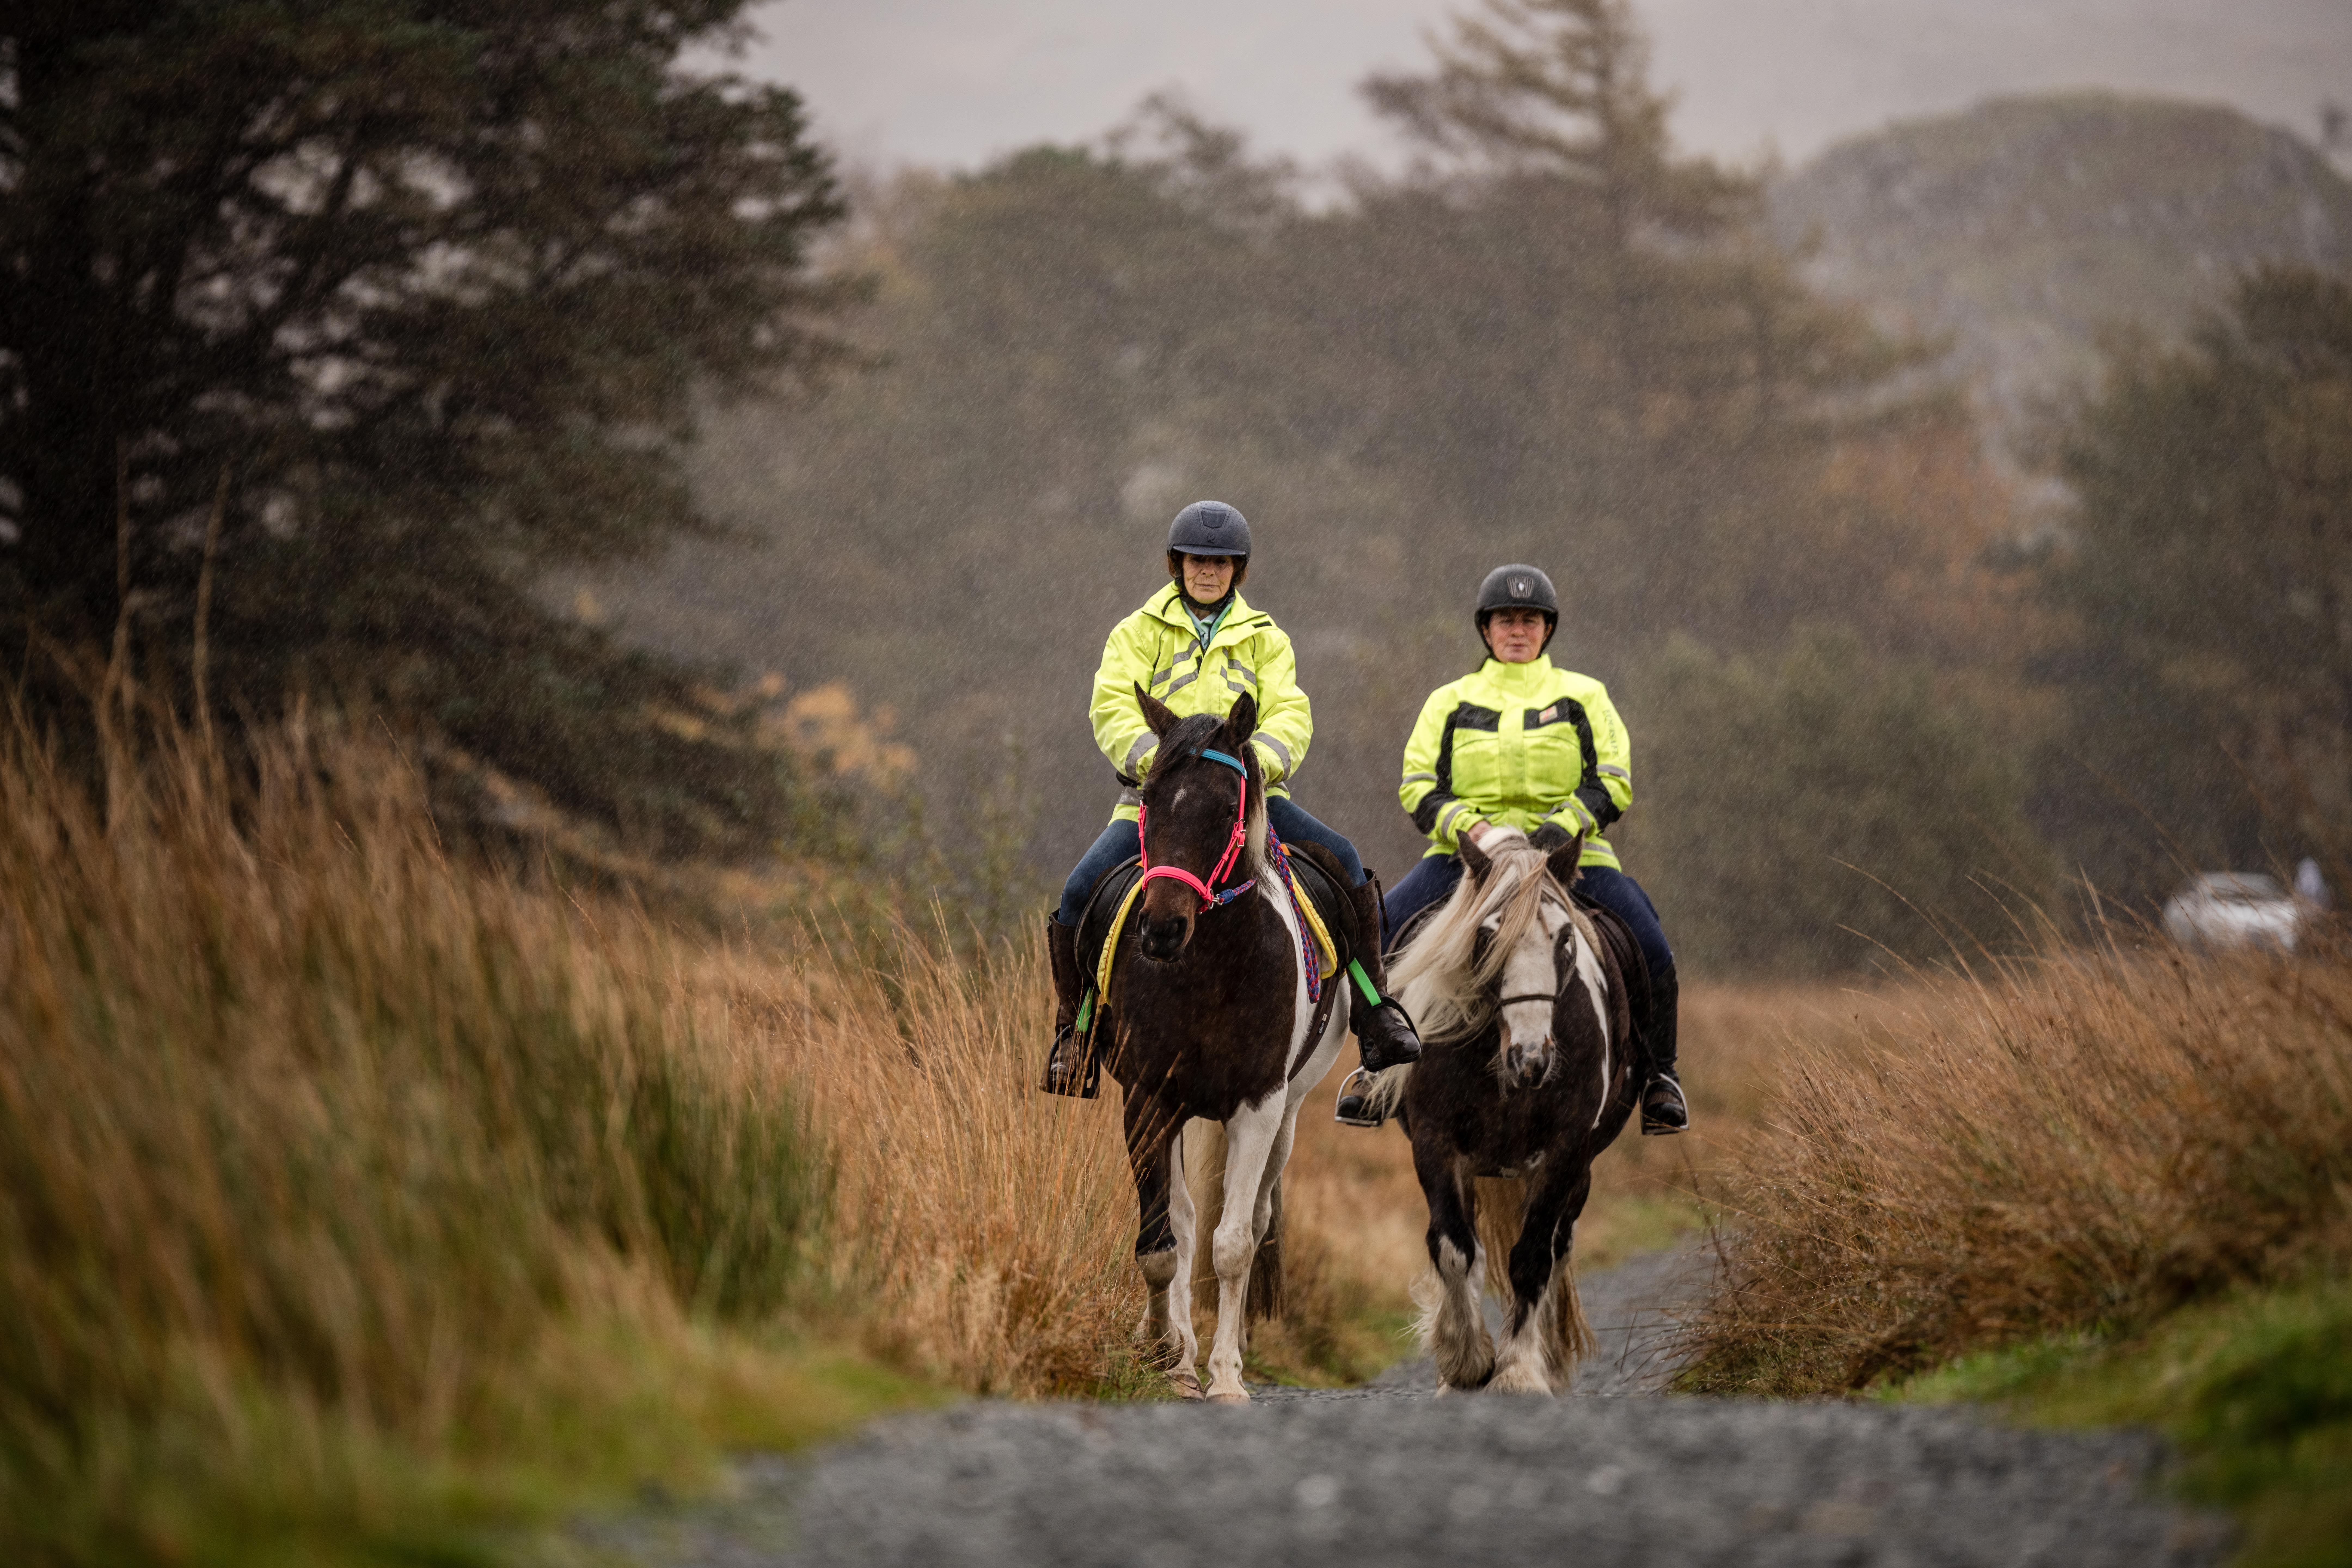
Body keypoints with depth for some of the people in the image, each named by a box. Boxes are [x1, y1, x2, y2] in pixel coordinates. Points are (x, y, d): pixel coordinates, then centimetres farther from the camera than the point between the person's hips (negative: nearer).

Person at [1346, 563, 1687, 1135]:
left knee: (1649, 951, -21)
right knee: (1381, 935, -20)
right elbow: (1418, 788, 7)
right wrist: (1467, 826, -13)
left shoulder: (1584, 697, 12)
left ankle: (1659, 1075, -2)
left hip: (1572, 850, -1)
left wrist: (1566, 822, -16)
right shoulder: (1450, 702, 13)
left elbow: (1613, 783, 4)